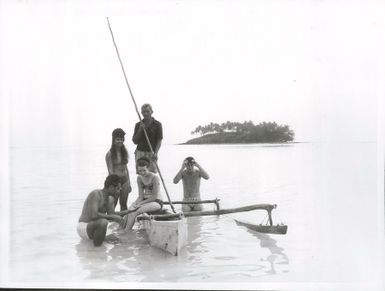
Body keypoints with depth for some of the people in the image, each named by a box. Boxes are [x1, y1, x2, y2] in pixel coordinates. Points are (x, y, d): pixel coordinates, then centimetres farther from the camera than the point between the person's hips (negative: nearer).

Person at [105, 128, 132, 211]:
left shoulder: (124, 152, 8)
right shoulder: (109, 154, -9)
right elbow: (110, 171, -12)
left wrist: (129, 183, 11)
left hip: (124, 180, 5)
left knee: (124, 204, 12)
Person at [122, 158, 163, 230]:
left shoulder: (154, 177, -15)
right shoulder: (139, 178, 3)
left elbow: (154, 197, -16)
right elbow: (140, 196, 2)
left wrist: (140, 203, -18)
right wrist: (135, 204, -17)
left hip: (156, 202, -6)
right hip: (145, 201, 6)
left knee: (136, 211, -29)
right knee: (130, 210, -23)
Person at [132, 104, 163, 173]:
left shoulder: (157, 124, 0)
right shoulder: (138, 125, 8)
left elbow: (159, 141, -2)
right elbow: (135, 141, 5)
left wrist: (155, 153, -17)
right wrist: (140, 130, -8)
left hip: (151, 154, -3)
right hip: (140, 153, 3)